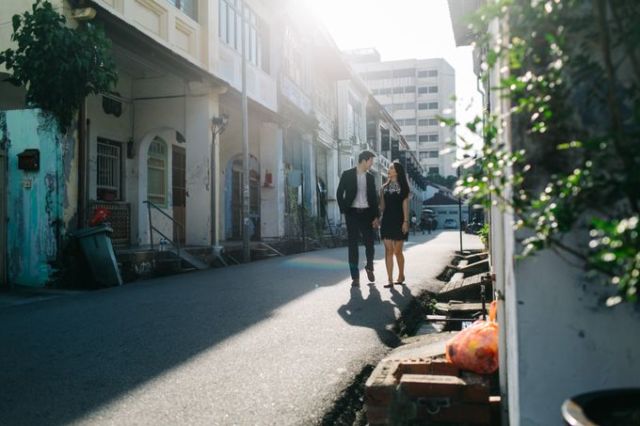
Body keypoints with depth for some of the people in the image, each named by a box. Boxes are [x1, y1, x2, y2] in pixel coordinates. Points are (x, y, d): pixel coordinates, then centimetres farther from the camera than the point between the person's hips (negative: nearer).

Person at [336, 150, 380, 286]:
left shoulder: (370, 177, 9)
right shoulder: (347, 175, -1)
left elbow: (374, 197, 10)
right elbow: (339, 194, 1)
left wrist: (376, 216, 4)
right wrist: (344, 211, -5)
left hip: (367, 213, 3)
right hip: (352, 213, -3)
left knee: (369, 243, 2)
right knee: (353, 244, -1)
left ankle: (369, 267, 29)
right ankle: (355, 277, 5)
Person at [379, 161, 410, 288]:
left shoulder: (403, 187, 3)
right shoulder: (384, 187, 12)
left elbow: (405, 205, -3)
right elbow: (382, 205, 11)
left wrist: (406, 221, -11)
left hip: (399, 221, -3)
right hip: (387, 221, 3)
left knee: (397, 251, 2)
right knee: (388, 251, -3)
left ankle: (401, 275, 23)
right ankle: (390, 280, -4)